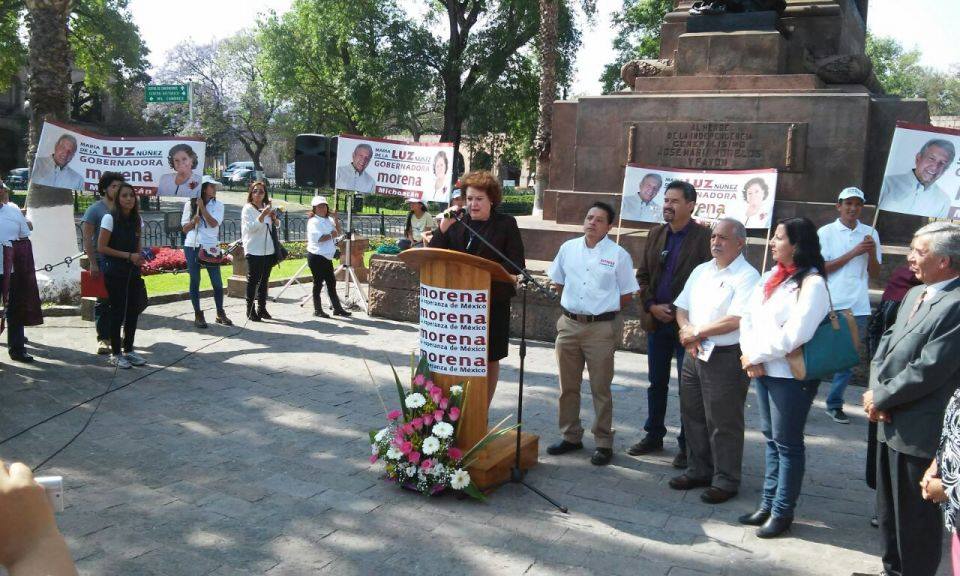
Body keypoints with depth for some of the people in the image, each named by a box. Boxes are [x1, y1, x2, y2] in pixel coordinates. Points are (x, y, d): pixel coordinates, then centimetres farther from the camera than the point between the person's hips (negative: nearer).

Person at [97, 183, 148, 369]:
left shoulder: (137, 219, 8)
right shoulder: (110, 218, -10)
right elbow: (101, 247, -12)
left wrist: (139, 258, 4)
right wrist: (128, 256, -15)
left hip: (132, 272, 6)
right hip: (115, 272, -6)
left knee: (133, 311, 9)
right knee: (117, 311, -1)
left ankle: (128, 350, 22)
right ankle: (115, 354, 10)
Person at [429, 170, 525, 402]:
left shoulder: (506, 224, -2)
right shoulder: (457, 222, 6)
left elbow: (516, 265, -6)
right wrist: (443, 228, -10)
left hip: (493, 300, -2)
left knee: (490, 359, 9)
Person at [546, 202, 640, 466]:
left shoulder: (618, 255, -6)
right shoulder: (568, 248, 5)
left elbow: (627, 294, -1)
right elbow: (558, 281, 17)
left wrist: (603, 307, 0)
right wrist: (574, 303, 10)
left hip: (601, 328, -4)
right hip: (569, 324, 4)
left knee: (600, 389, 3)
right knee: (567, 386, 12)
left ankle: (604, 444, 13)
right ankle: (571, 437, 26)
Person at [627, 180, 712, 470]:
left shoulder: (704, 237, -10)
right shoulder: (655, 234, 8)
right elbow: (642, 274, 10)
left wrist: (680, 313, -14)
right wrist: (651, 306, -4)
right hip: (656, 320, 5)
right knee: (656, 383, 15)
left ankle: (687, 444, 16)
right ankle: (653, 435, 29)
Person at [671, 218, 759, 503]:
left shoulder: (747, 276, -11)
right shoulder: (701, 271, 12)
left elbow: (734, 320, -21)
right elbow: (681, 307, 14)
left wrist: (697, 332, -12)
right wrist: (687, 332, -6)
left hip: (726, 359, -7)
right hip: (694, 354, 8)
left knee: (723, 424, 1)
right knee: (693, 416, 16)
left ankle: (726, 480, 16)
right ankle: (699, 470, 31)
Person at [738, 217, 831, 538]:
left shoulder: (812, 283, -14)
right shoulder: (771, 276, 11)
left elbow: (793, 335, -22)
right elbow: (749, 316, 8)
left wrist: (756, 355, -12)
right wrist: (751, 356, -6)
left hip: (791, 376, -8)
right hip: (763, 371, 8)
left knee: (787, 443, 4)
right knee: (771, 439, 16)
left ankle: (782, 512, 15)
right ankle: (768, 504, 26)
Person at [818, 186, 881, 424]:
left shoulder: (870, 233, 9)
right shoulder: (826, 232, 0)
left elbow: (875, 274, 11)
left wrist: (872, 252, -8)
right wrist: (853, 252, -12)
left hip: (858, 307, 3)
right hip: (830, 306, -3)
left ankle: (835, 404, 18)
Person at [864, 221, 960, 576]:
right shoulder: (914, 295, 9)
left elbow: (928, 370, -24)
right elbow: (887, 342, 12)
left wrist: (880, 398, -12)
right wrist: (875, 390, -3)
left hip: (920, 433, -9)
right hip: (892, 423, 9)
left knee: (916, 517, 6)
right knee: (889, 508, 23)